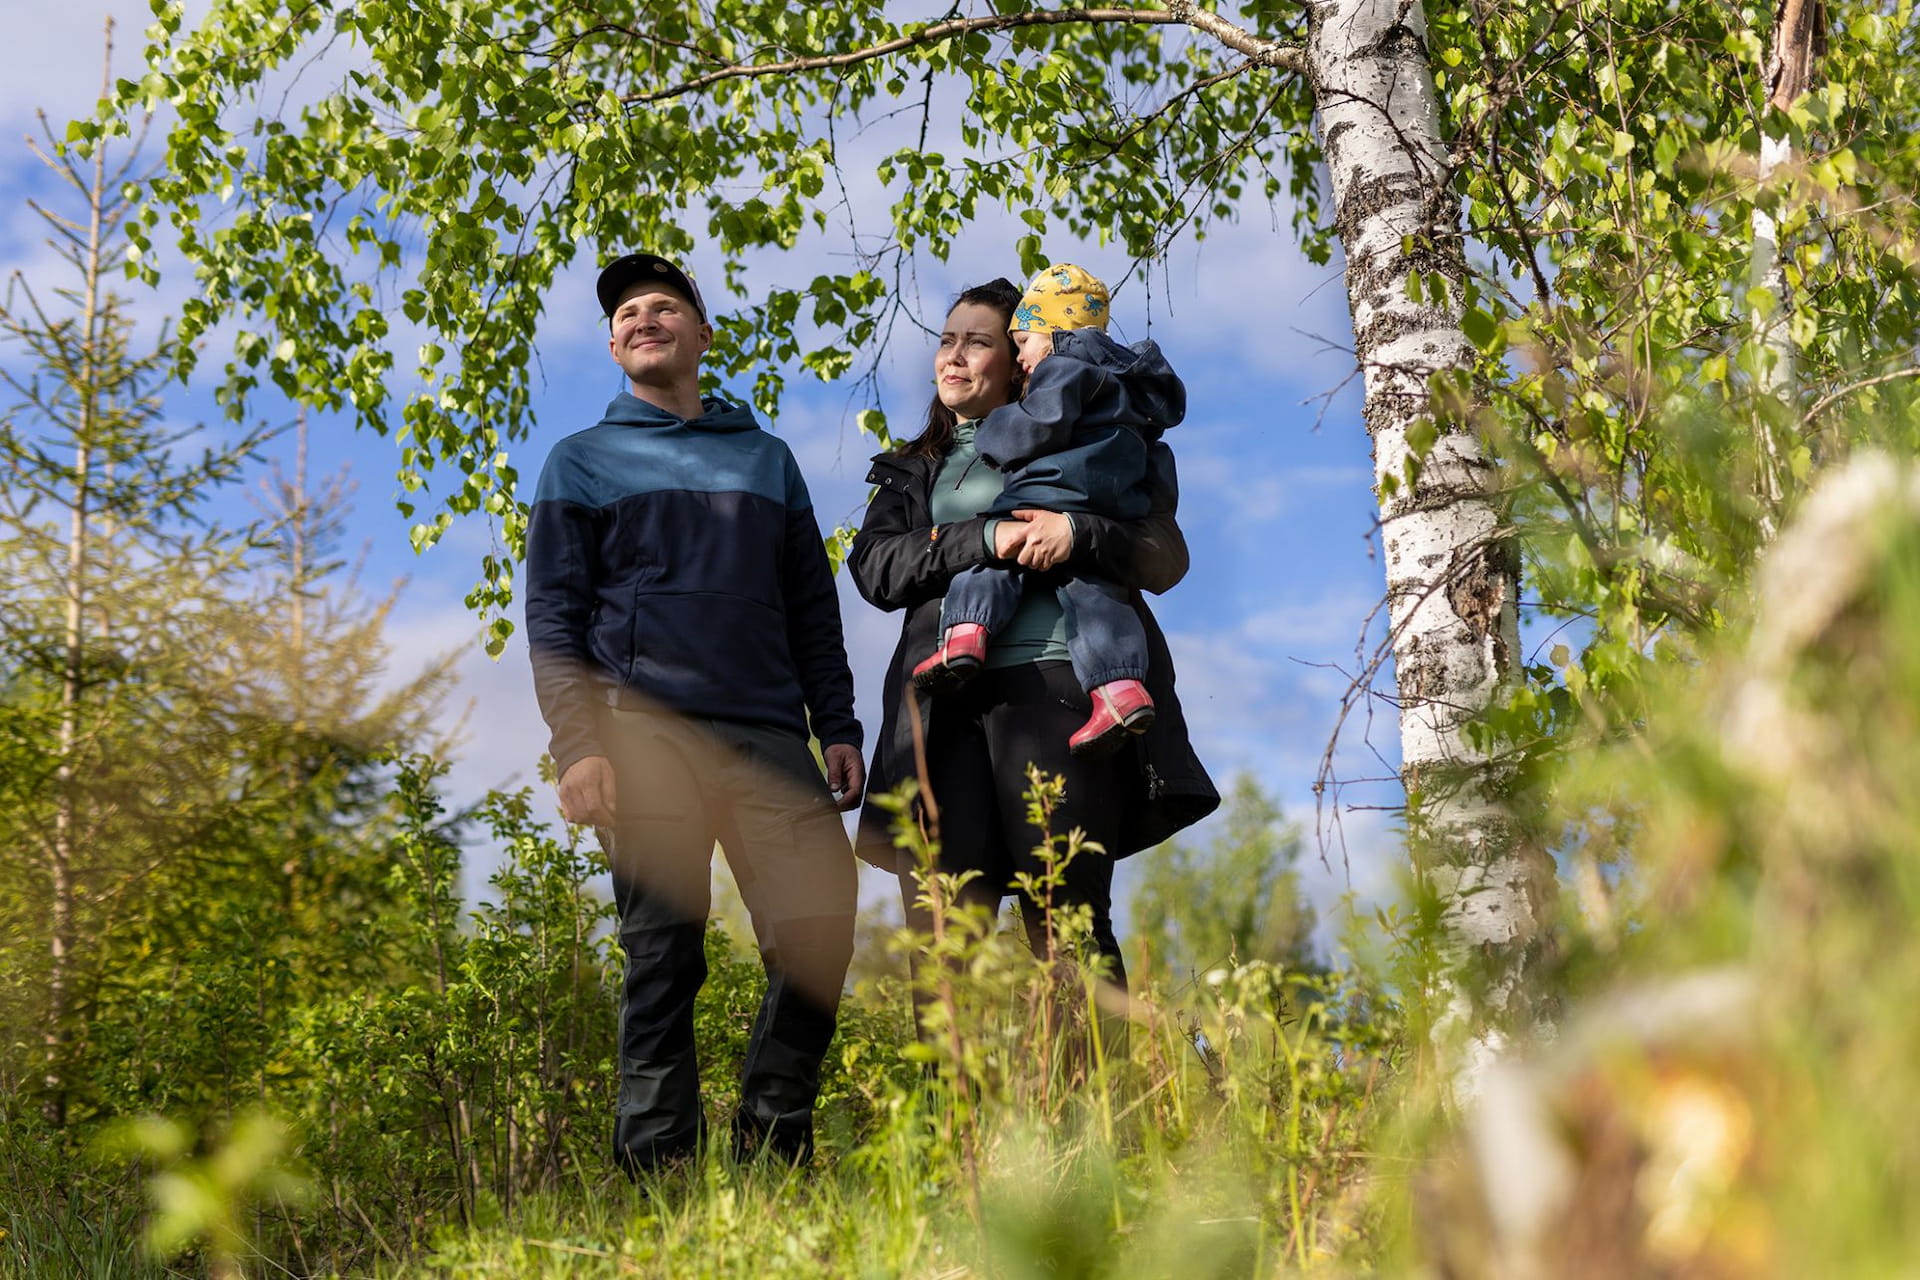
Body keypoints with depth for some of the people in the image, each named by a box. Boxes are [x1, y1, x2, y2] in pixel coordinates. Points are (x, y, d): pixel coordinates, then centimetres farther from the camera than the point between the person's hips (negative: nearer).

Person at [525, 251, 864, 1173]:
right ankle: (659, 1165, 3)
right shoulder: (582, 462, 15)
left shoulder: (765, 457, 23)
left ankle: (773, 1146, 2)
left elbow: (813, 606, 21)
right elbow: (552, 615, 6)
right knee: (663, 953, -4)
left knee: (820, 924, -10)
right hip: (646, 733, -2)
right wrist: (576, 744, -7)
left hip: (769, 733, 2)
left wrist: (838, 727, 9)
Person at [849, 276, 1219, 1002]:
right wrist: (985, 540, -7)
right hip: (948, 702, 3)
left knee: (1065, 920, -10)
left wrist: (1079, 535, -10)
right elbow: (876, 568, 8)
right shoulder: (914, 472, 28)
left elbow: (1166, 558, 9)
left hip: (1057, 682, -2)